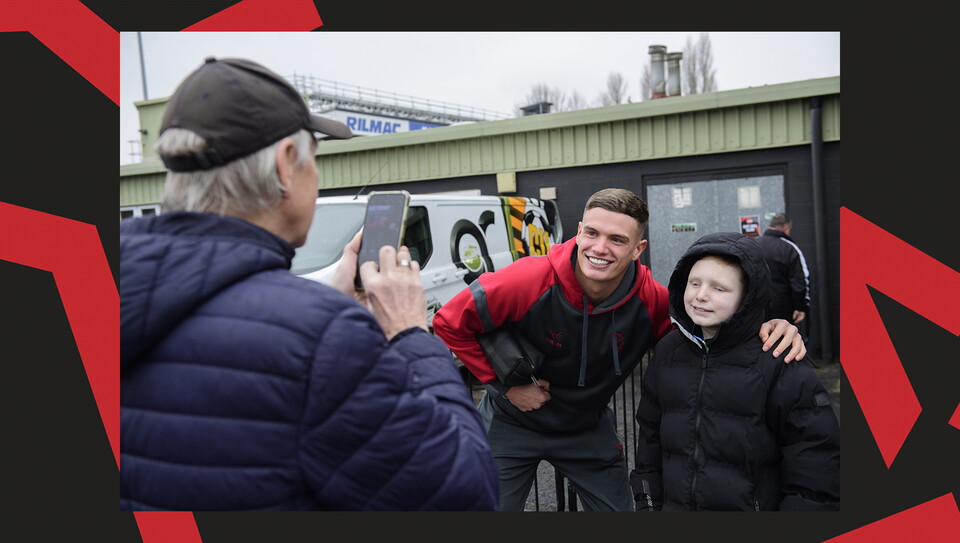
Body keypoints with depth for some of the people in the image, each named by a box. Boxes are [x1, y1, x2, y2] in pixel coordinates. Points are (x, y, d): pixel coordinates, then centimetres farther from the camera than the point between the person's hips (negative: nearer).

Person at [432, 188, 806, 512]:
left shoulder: (651, 300, -21)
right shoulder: (530, 280, -29)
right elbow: (449, 323, -19)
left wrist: (766, 327, -26)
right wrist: (504, 383, -18)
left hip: (588, 428, 3)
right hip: (512, 422, -2)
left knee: (617, 507, 13)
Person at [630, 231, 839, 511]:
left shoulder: (780, 365, -15)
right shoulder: (668, 351, 0)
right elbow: (650, 434, 7)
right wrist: (647, 503, 7)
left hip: (756, 503, -4)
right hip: (674, 503, 4)